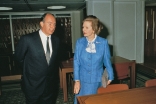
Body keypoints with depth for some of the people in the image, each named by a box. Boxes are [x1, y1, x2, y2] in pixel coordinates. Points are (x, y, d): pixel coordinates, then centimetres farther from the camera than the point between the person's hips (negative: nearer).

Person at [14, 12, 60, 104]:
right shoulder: (27, 39, -16)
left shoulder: (56, 40, -1)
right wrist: (30, 68, 8)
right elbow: (19, 57, -1)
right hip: (33, 86, -3)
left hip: (51, 85, 4)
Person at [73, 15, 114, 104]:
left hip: (97, 80, -1)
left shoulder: (103, 42, -8)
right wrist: (77, 80, -6)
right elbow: (76, 62, -3)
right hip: (83, 80, 1)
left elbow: (107, 61, -1)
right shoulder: (79, 42, -5)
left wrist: (110, 77, 4)